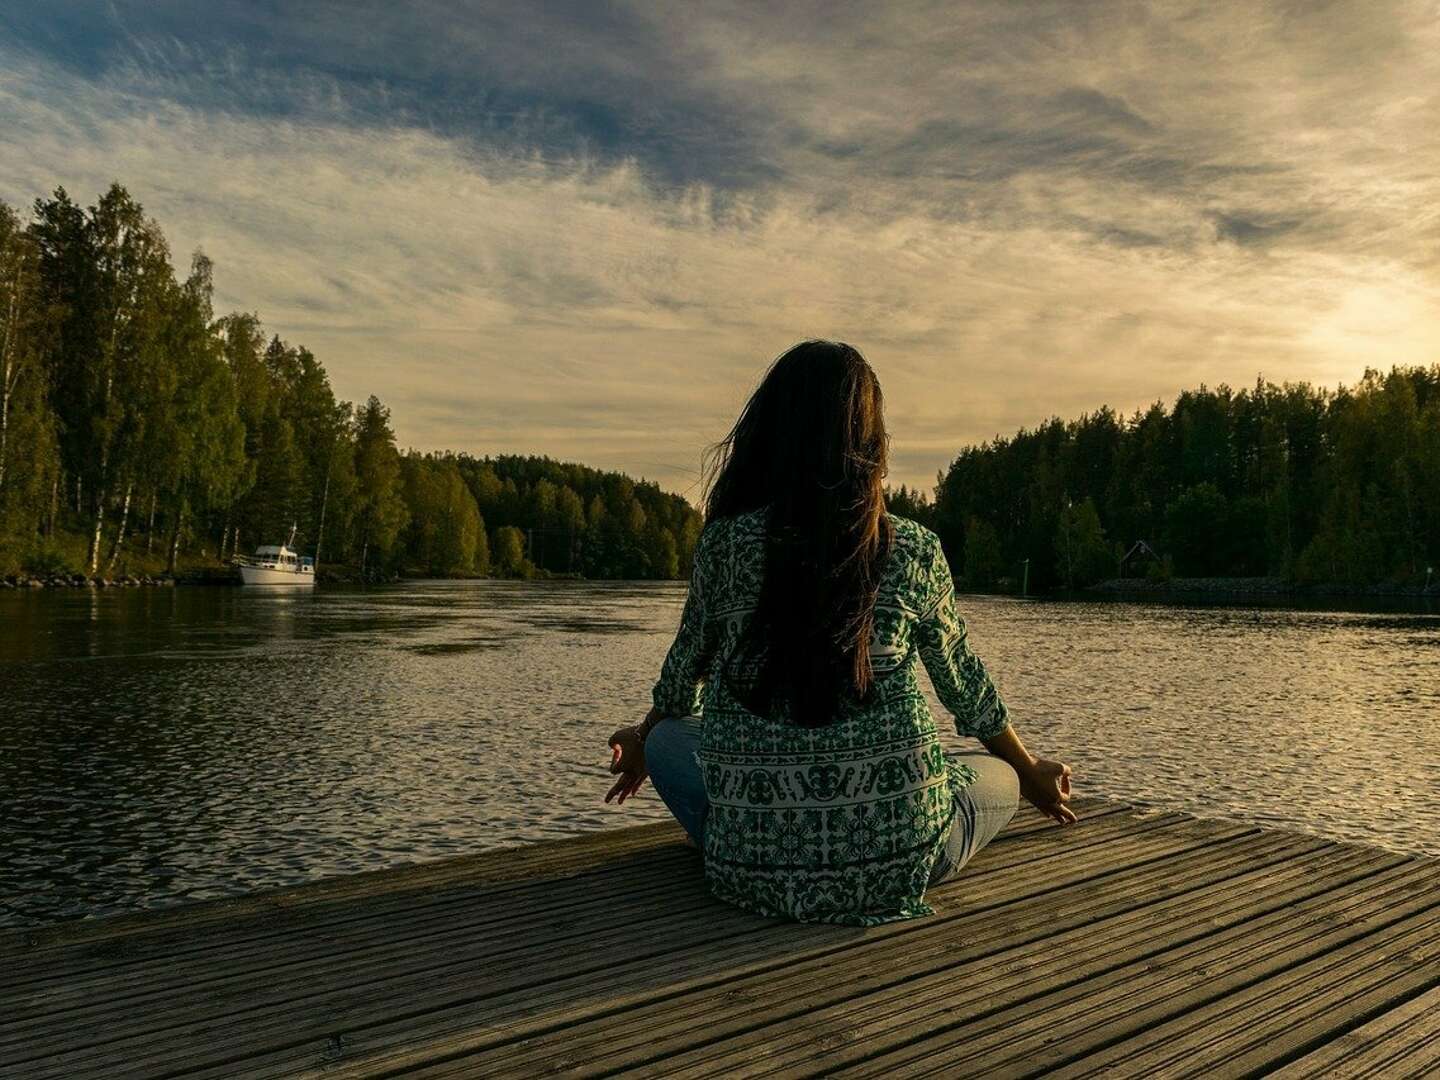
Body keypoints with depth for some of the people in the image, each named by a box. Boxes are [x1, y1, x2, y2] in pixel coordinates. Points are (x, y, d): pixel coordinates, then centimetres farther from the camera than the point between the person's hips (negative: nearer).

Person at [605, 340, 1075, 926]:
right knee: (997, 775, 30)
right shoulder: (915, 550, -2)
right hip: (896, 861, 1)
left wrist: (642, 743, 36)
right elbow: (964, 685, 12)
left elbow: (683, 677, 12)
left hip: (756, 862, 0)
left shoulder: (724, 542, -3)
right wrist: (1031, 774, 33)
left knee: (667, 739, 27)